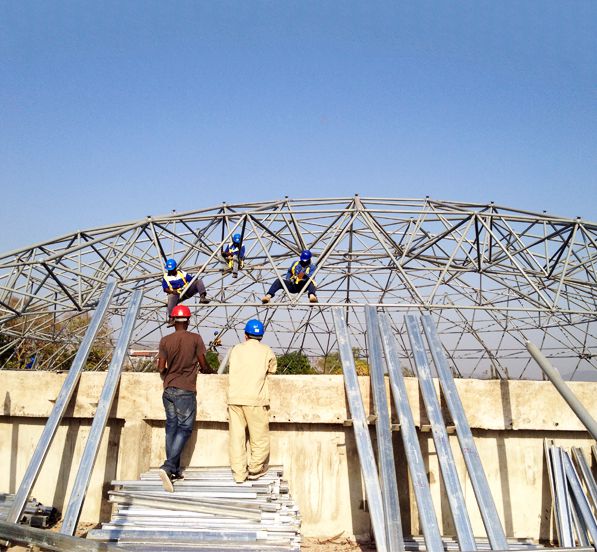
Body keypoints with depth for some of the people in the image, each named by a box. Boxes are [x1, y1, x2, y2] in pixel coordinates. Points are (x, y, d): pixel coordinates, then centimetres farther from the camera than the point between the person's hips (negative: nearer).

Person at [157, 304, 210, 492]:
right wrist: (211, 373, 20)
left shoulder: (165, 340, 4)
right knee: (184, 428, -2)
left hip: (168, 390, 4)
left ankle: (174, 470, 12)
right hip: (186, 390, -4)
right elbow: (204, 366, -2)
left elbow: (161, 368, 4)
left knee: (171, 427, 10)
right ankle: (168, 466, -17)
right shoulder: (195, 339, -4)